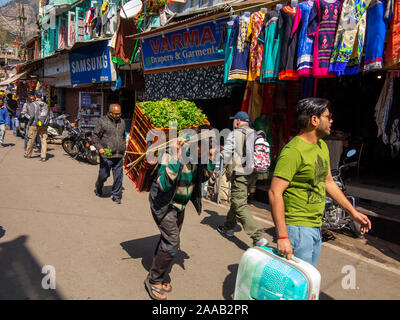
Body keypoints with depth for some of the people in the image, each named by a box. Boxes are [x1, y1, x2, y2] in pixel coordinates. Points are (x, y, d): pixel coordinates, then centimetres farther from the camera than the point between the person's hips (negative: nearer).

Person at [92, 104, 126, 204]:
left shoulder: (122, 122, 13)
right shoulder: (102, 121, -4)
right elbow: (95, 135, -2)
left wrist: (124, 148, 22)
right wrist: (99, 147, -13)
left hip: (119, 155, 4)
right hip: (106, 155, -4)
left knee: (118, 177, 2)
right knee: (104, 174, 6)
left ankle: (116, 196, 14)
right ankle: (98, 188, 36)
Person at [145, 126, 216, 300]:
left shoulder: (198, 156, -9)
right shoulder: (172, 154, -30)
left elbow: (203, 177, 5)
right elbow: (164, 184, -38)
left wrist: (211, 159, -11)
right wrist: (175, 158, -48)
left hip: (180, 204, 7)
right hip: (164, 203, -7)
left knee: (169, 240, 17)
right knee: (172, 242, -12)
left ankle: (158, 277, 36)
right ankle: (153, 280, 9)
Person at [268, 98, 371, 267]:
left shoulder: (322, 146, 10)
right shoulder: (294, 151, -20)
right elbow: (275, 193, -24)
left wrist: (353, 211, 21)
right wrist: (282, 237, -27)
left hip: (316, 227, 9)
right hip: (297, 228, -9)